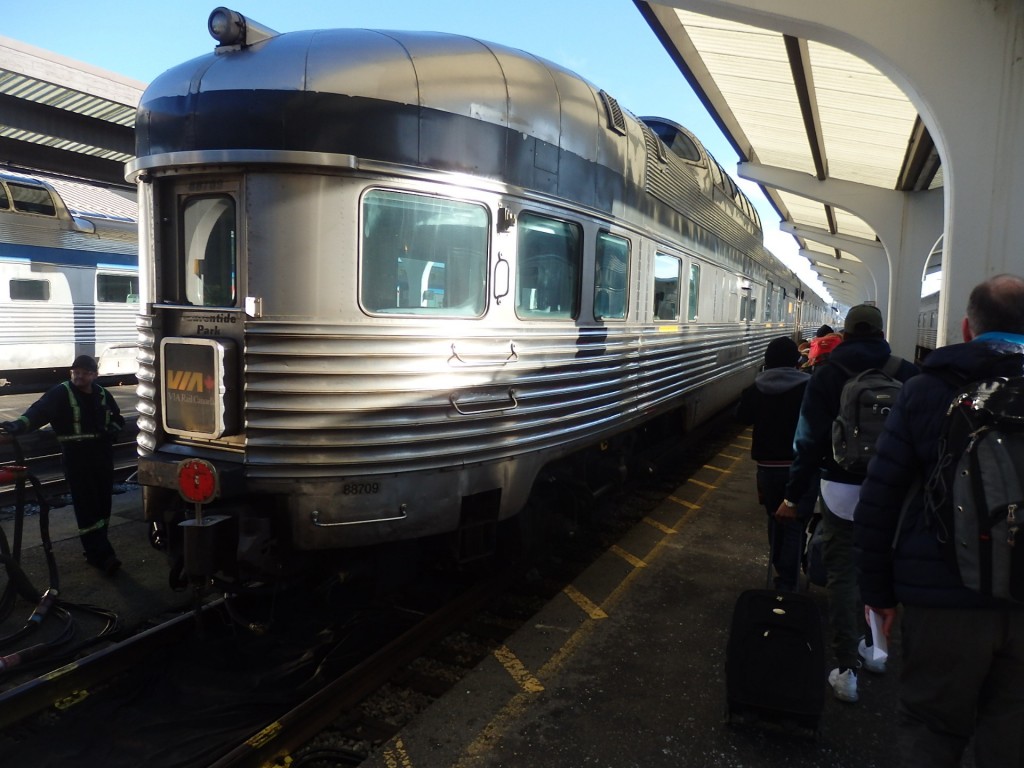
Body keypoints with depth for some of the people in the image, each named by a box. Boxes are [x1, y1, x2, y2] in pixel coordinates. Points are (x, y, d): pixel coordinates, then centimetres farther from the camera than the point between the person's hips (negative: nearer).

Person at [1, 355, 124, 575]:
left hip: (103, 457, 5)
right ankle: (101, 555, -8)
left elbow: (117, 418, 24)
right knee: (87, 507, -8)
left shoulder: (102, 395, 10)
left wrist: (112, 429, 3)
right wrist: (20, 424, -41)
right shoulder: (60, 393, -6)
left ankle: (95, 550, 21)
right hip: (76, 460, -5)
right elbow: (40, 410, -22)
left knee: (102, 503, 9)